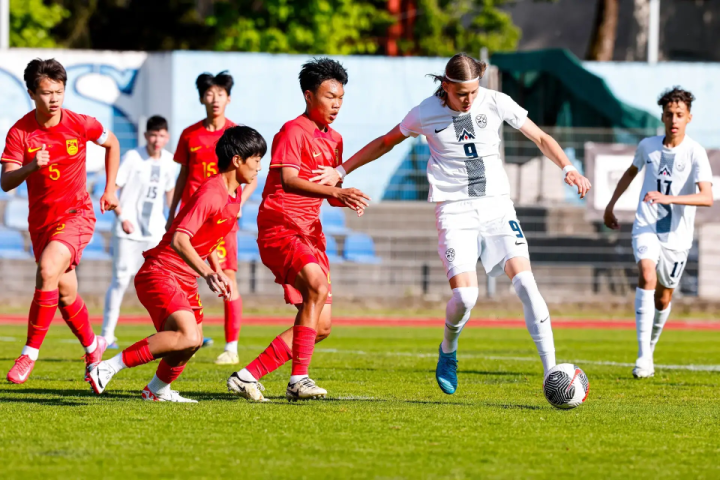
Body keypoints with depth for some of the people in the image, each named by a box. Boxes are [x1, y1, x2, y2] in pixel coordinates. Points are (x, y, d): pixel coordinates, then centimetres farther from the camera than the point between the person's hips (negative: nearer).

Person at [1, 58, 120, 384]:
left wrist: (110, 189, 9)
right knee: (65, 294, 13)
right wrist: (31, 166, -36)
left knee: (48, 270, -28)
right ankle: (92, 347, 40)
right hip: (41, 220, 3)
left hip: (76, 214, -3)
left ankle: (30, 352, -22)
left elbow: (112, 144, 12)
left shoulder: (80, 125, -9)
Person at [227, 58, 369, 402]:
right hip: (279, 228, -9)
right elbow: (288, 181, -24)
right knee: (317, 285, -32)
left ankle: (249, 376, 8)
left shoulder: (334, 140, 16)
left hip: (309, 232, 9)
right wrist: (335, 191, -36)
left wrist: (346, 200, -1)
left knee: (321, 327, 3)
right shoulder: (293, 132, -9)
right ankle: (299, 379, -31)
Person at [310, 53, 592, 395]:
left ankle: (551, 372, -15)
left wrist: (568, 169, -11)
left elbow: (540, 138, 5)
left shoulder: (496, 103, -3)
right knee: (464, 295, -18)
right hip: (455, 211, -1)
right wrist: (341, 171, 14)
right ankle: (448, 350, 17)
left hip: (496, 206, 1)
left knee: (525, 282, -17)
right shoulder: (426, 114, -4)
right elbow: (386, 142, 13)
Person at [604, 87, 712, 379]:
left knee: (663, 297, 10)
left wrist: (667, 198, -37)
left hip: (677, 235, -1)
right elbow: (631, 172, 22)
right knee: (647, 276, -25)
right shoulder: (648, 146, -1)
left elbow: (707, 197, -25)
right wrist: (611, 205, 27)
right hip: (646, 227, 1)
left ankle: (651, 344, 41)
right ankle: (644, 357, -30)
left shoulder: (695, 153, -13)